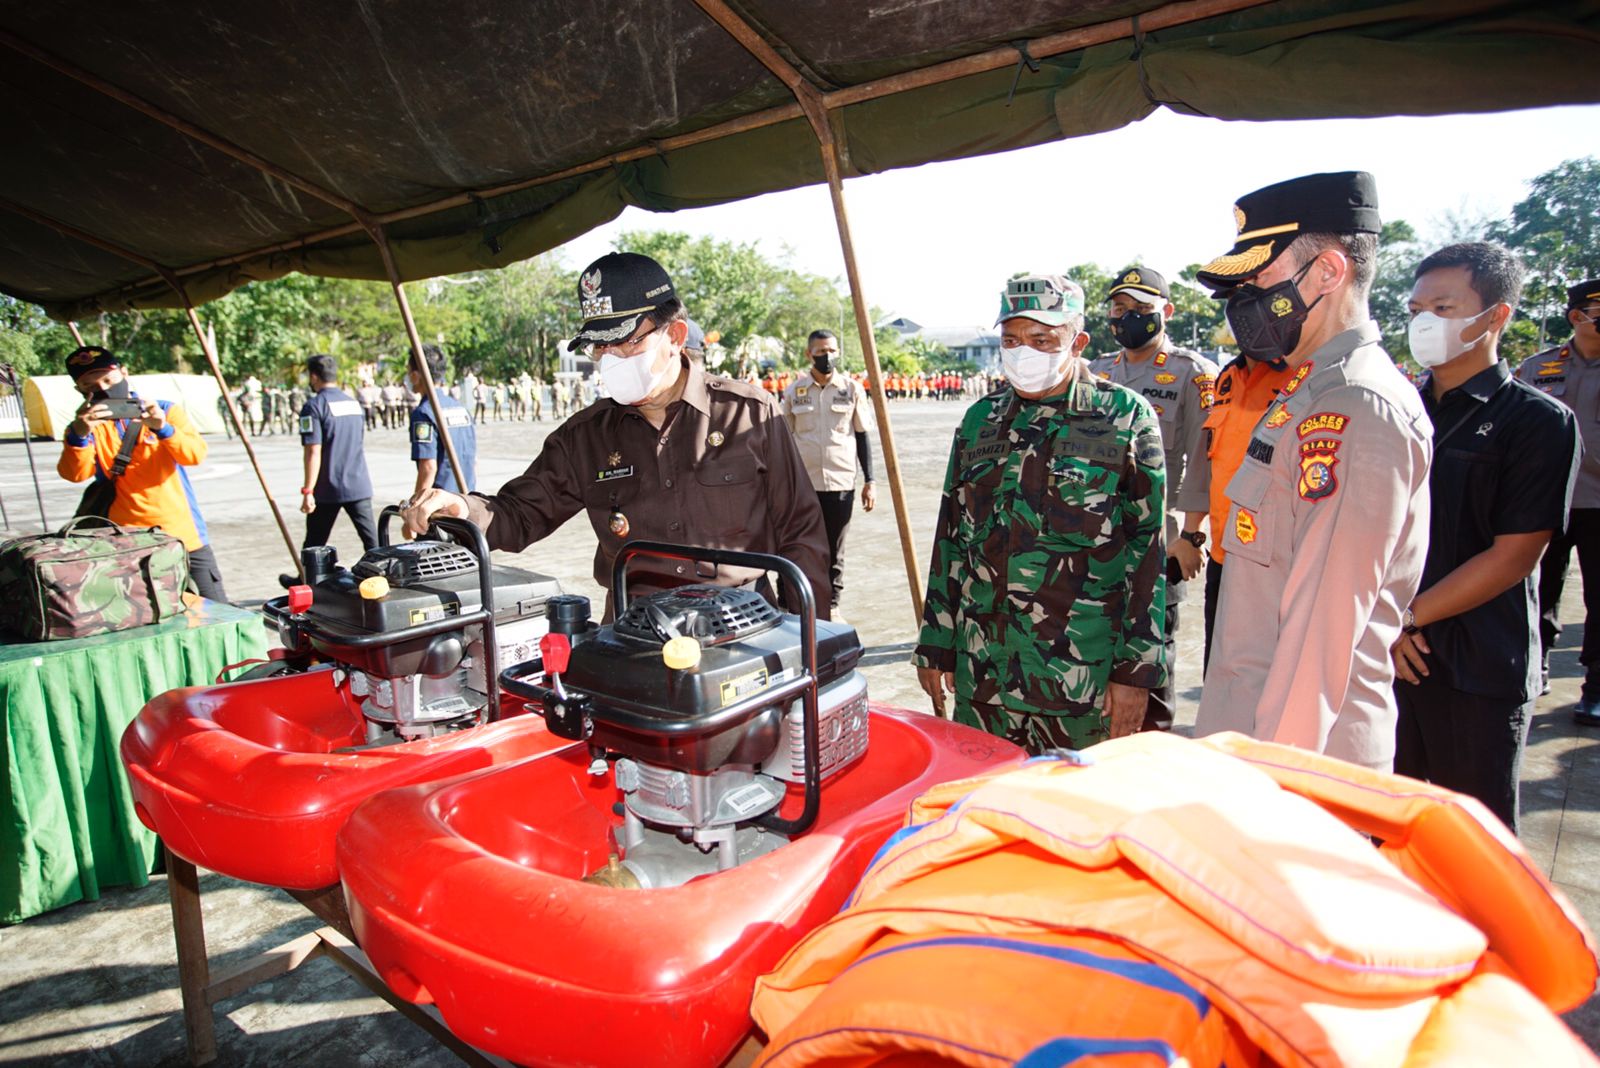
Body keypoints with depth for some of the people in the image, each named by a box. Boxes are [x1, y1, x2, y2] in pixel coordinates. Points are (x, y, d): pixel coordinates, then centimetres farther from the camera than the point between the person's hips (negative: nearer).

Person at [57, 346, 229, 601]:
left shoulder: (165, 411, 5)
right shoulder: (86, 426, 7)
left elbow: (196, 454, -10)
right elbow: (75, 474, -11)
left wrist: (162, 428, -26)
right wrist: (79, 435, -28)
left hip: (185, 537, 0)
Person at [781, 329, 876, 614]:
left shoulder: (851, 389, 4)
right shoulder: (794, 390, 5)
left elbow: (862, 436, 8)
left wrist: (869, 480, 4)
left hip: (841, 483, 0)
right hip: (802, 483, 0)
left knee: (835, 551, 7)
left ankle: (831, 606, 18)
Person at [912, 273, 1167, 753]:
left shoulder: (1125, 417, -2)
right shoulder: (979, 420, 9)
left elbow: (1148, 548, -4)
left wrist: (1136, 671, -8)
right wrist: (935, 646, 10)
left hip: (1083, 675, -3)